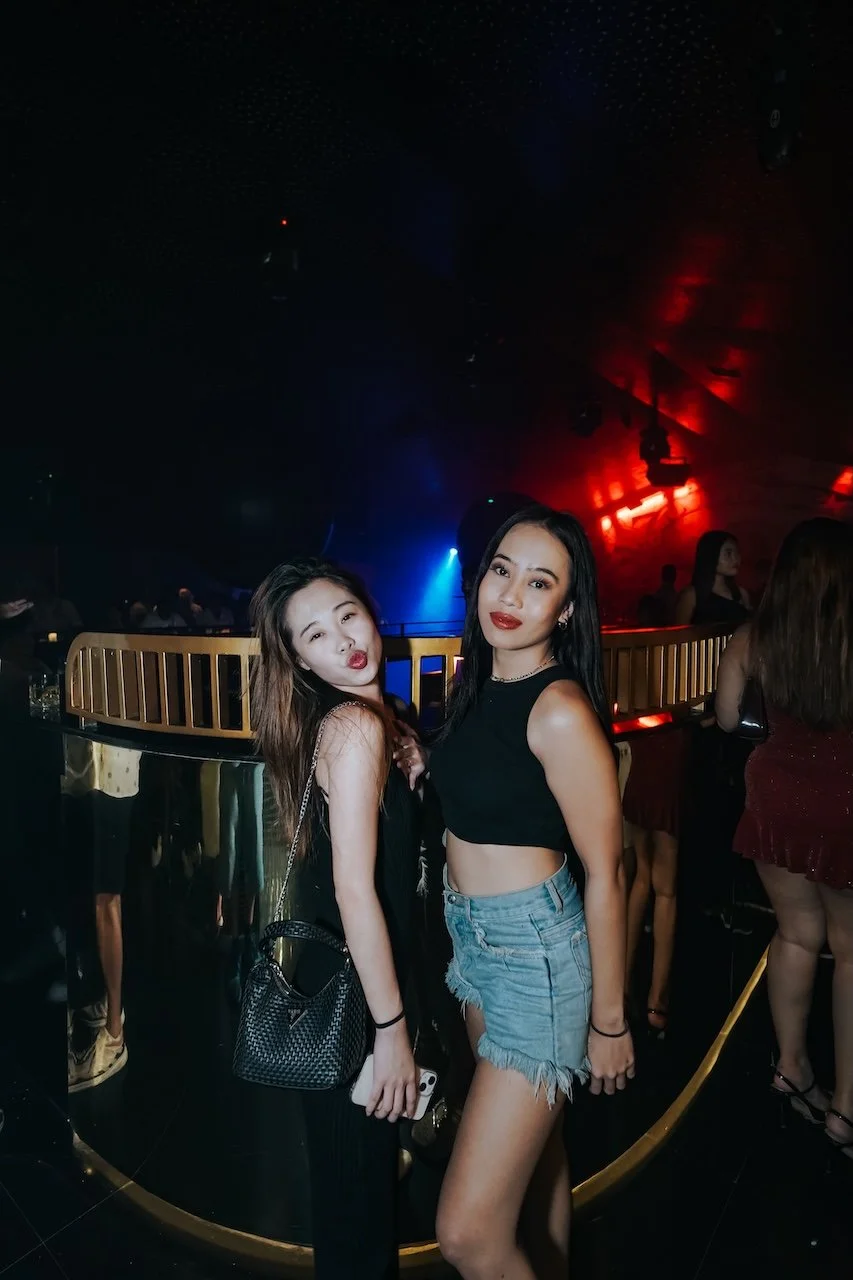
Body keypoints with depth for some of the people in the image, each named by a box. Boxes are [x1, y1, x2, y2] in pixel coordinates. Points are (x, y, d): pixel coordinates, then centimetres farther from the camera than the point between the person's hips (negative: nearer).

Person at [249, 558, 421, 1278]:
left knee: (364, 1176, 28)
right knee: (359, 1195, 15)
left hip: (340, 982, 8)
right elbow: (354, 888, -26)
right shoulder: (356, 725, -23)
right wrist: (391, 1027, -21)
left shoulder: (363, 718, 4)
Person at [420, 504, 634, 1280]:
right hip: (472, 939, 8)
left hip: (535, 953, -8)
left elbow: (605, 874, -15)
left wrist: (609, 1020, -9)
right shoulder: (481, 686, 2)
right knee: (535, 1146, 27)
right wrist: (415, 758, 0)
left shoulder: (561, 709, -21)